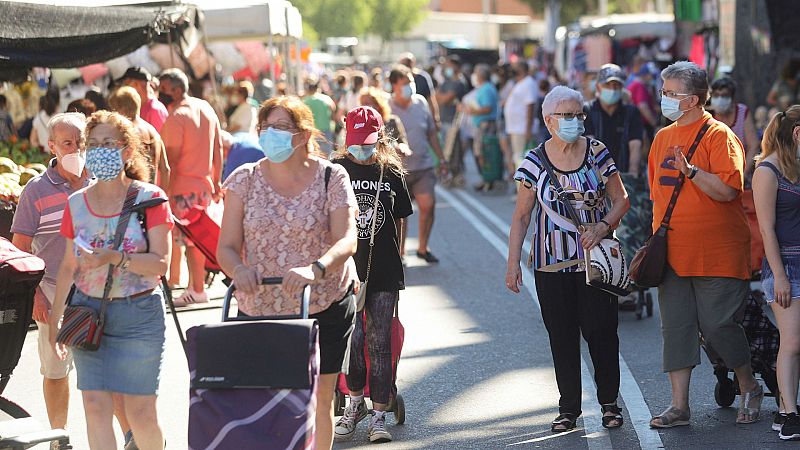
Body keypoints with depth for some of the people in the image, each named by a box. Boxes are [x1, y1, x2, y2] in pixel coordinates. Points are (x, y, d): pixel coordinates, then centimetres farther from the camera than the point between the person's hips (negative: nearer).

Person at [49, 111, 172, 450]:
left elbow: (160, 263, -11)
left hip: (138, 313, -3)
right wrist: (55, 319, 12)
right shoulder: (77, 203, 7)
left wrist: (115, 258, -25)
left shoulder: (149, 198, -5)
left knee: (140, 410, -1)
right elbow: (68, 266, 14)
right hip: (88, 311, 3)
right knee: (95, 405, -4)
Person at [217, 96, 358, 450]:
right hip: (259, 308, 1)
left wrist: (315, 269, -36)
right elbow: (226, 247, -1)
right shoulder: (245, 180, 2)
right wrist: (238, 269, -25)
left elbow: (347, 240, -16)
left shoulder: (331, 177, -4)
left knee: (319, 397, 3)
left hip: (325, 305, -1)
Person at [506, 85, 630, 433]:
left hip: (595, 258, 0)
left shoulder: (596, 153, 0)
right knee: (562, 336, 3)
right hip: (552, 263, 0)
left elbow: (621, 200, 6)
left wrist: (603, 227, -13)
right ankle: (569, 408, 12)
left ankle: (609, 402, 12)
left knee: (601, 331, -3)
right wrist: (513, 263, -3)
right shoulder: (535, 161, -1)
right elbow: (522, 216, 2)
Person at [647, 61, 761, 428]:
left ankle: (749, 388, 20)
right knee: (676, 327, 4)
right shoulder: (662, 138, 13)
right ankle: (679, 406, 8)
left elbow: (727, 189, -20)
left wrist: (691, 170, -30)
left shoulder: (719, 136, -9)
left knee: (717, 326, -4)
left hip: (716, 255, -6)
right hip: (673, 254, 6)